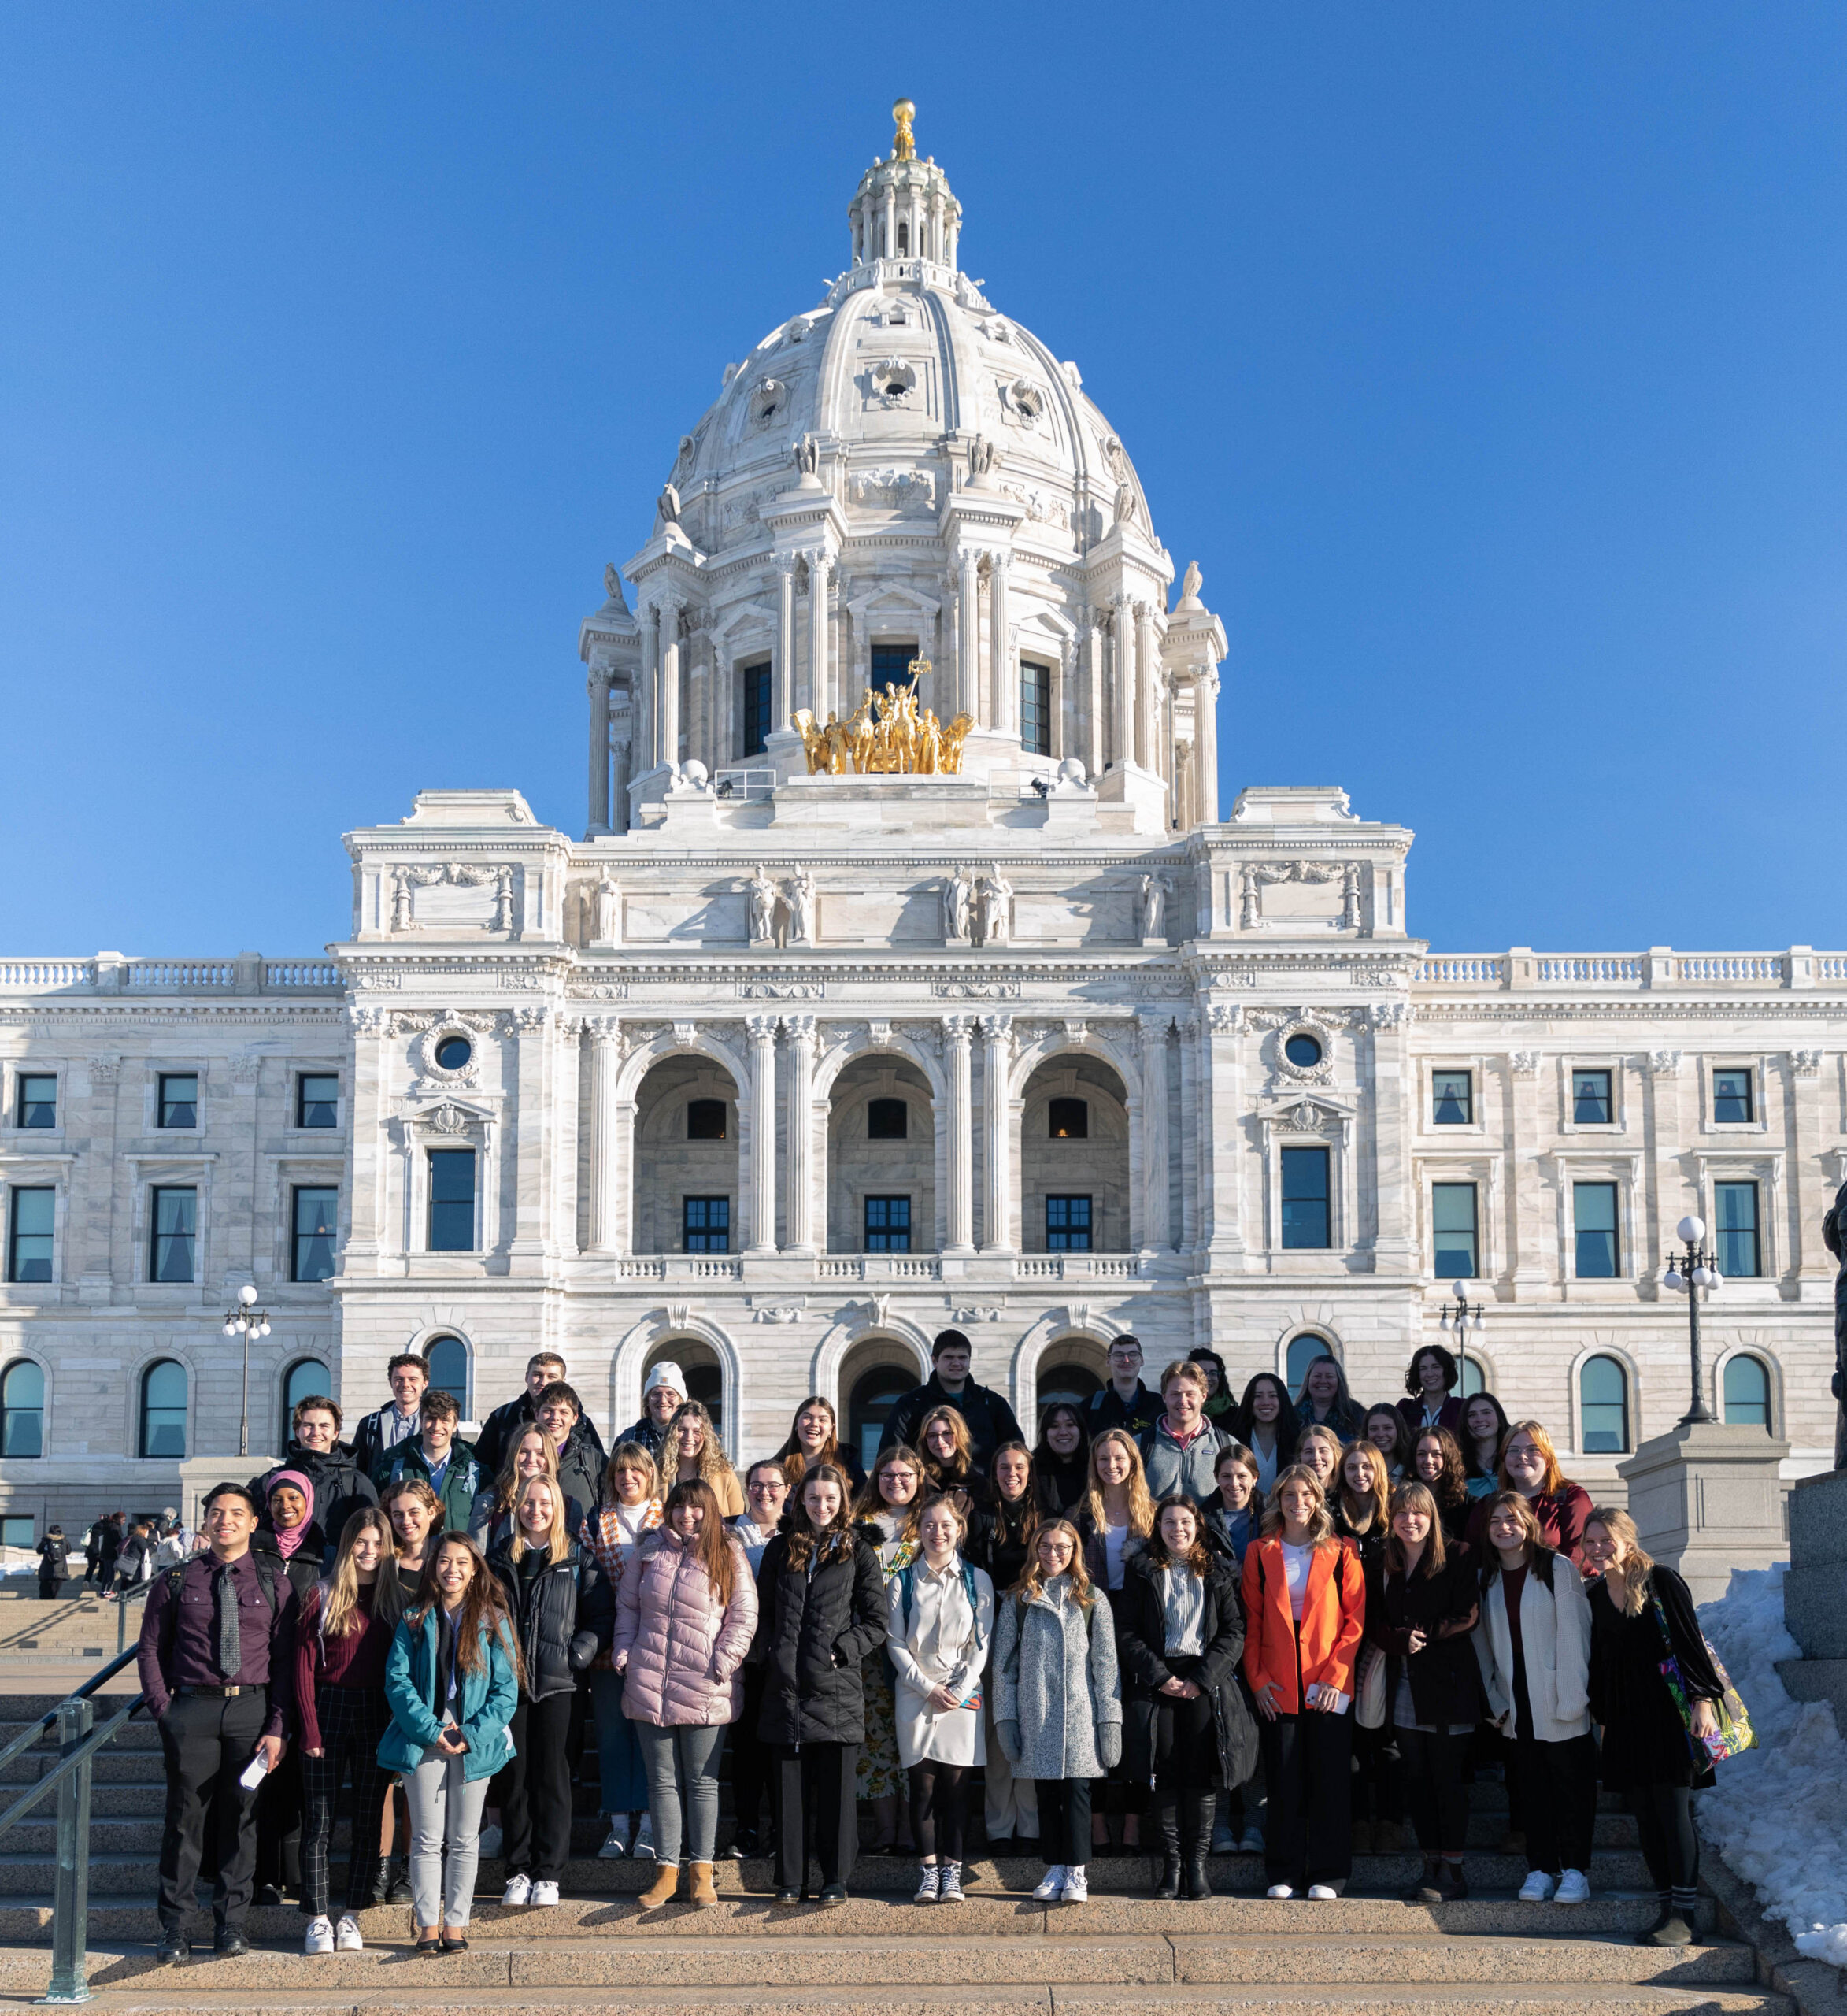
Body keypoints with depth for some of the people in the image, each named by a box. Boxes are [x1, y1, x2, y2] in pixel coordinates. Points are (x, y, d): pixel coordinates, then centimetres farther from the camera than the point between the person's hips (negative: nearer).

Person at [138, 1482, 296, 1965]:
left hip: (252, 1708, 1)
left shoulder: (273, 1583, 6)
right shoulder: (177, 1581, 6)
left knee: (242, 1815, 5)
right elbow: (150, 1648, 8)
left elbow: (285, 1658, 4)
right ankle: (174, 1929, 8)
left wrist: (277, 1727, -3)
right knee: (186, 1815, 0)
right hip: (191, 1708, -1)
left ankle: (231, 1922, 15)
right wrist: (163, 1710, -3)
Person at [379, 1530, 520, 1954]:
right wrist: (431, 1730, -14)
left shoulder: (493, 1621, 2)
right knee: (427, 1839, 2)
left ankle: (456, 1923, 14)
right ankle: (428, 1924, 9)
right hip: (423, 1741, 0)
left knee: (464, 1839, 7)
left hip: (475, 1743, 0)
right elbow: (397, 1681, -3)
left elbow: (506, 1689, -1)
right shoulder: (415, 1621, 4)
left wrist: (471, 1736, -12)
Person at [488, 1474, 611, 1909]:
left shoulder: (580, 1560, 5)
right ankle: (518, 1871, 11)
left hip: (557, 1682, -2)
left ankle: (548, 1873, 6)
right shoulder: (500, 1559, 12)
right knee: (515, 1778, 3)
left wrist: (579, 1653, -10)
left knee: (552, 1777, 0)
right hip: (508, 1681, 2)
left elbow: (602, 1617, 3)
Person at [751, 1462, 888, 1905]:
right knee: (790, 1785, 5)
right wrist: (769, 1651, 1)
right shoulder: (780, 1549, 13)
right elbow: (761, 1611, 16)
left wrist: (841, 1651, -8)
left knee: (836, 1787, 1)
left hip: (837, 1685, -2)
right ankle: (790, 1880, 12)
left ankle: (836, 1880, 9)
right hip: (786, 1684, 2)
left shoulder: (858, 1553, 5)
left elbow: (876, 1622, 3)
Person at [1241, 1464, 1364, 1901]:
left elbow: (1357, 1616, 0)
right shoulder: (1259, 1553, 8)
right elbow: (1251, 1622, 8)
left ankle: (1327, 1875, 9)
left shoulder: (1340, 1552, 4)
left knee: (1329, 1779, 0)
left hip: (1330, 1685, -1)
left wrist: (1335, 1675, -8)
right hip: (1278, 1686, 1)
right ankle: (1284, 1873, 12)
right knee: (1284, 1781, 3)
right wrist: (1257, 1679, -2)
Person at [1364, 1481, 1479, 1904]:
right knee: (1417, 1781, 7)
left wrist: (1421, 1635, -13)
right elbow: (1373, 1625, 6)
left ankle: (1452, 1872, 1)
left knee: (1447, 1779, -4)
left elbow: (1465, 1618, -7)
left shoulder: (1457, 1560, 0)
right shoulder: (1380, 1565, 12)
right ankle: (1431, 1866, 13)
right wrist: (1402, 1640, -13)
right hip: (1403, 1689, 5)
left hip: (1447, 1683, -5)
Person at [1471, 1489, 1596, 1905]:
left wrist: (1572, 1696, -14)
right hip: (1518, 1706, 4)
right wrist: (1493, 1699, 3)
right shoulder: (1487, 1579, 9)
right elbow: (1483, 1643, 10)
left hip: (1558, 1701, -4)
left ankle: (1575, 1870, 7)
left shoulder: (1558, 1569, -6)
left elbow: (1574, 1634, -10)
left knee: (1572, 1784, 1)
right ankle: (1540, 1868, 13)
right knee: (1531, 1787, 7)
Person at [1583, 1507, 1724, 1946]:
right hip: (1625, 1719, 6)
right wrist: (1600, 1711, 19)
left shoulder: (1661, 1582, -6)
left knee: (1673, 1808, -9)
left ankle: (1683, 1914, -7)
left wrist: (1703, 1698, -16)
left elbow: (1691, 1641, -9)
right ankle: (1669, 1905, 11)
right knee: (1644, 1812, 4)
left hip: (1668, 1709, -6)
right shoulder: (1595, 1595, 11)